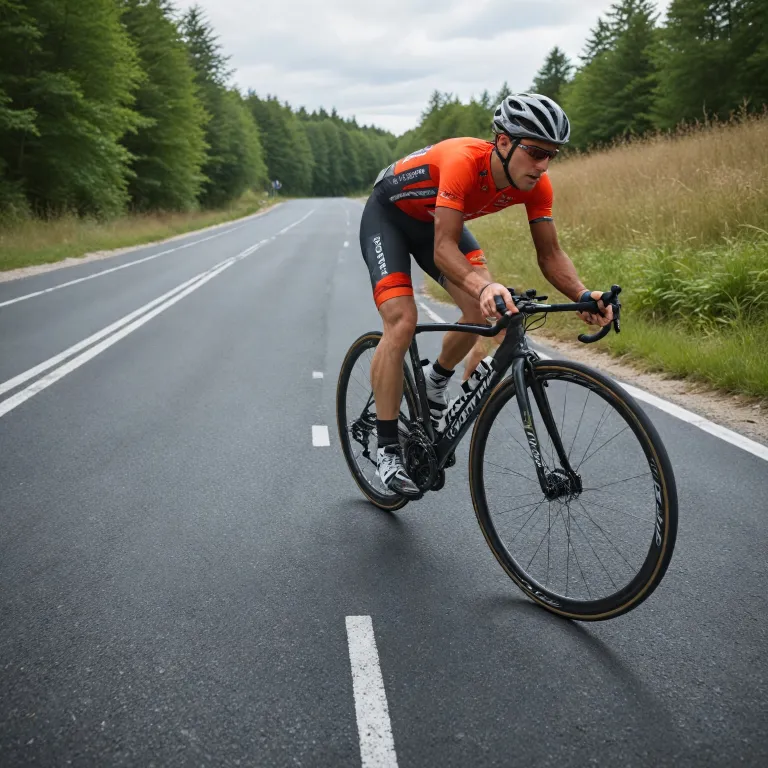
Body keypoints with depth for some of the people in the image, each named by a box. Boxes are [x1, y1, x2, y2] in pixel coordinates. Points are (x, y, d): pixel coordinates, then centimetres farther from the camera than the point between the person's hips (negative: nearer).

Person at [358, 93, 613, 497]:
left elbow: (550, 254, -17)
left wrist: (583, 295, -36)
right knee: (401, 322, -21)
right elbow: (444, 249, -44)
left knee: (486, 309, -15)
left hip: (435, 220, 6)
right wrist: (483, 287, -62)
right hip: (388, 215, -6)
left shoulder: (535, 184, -21)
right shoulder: (464, 161, -39)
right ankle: (387, 448, -11)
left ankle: (436, 379, 16)